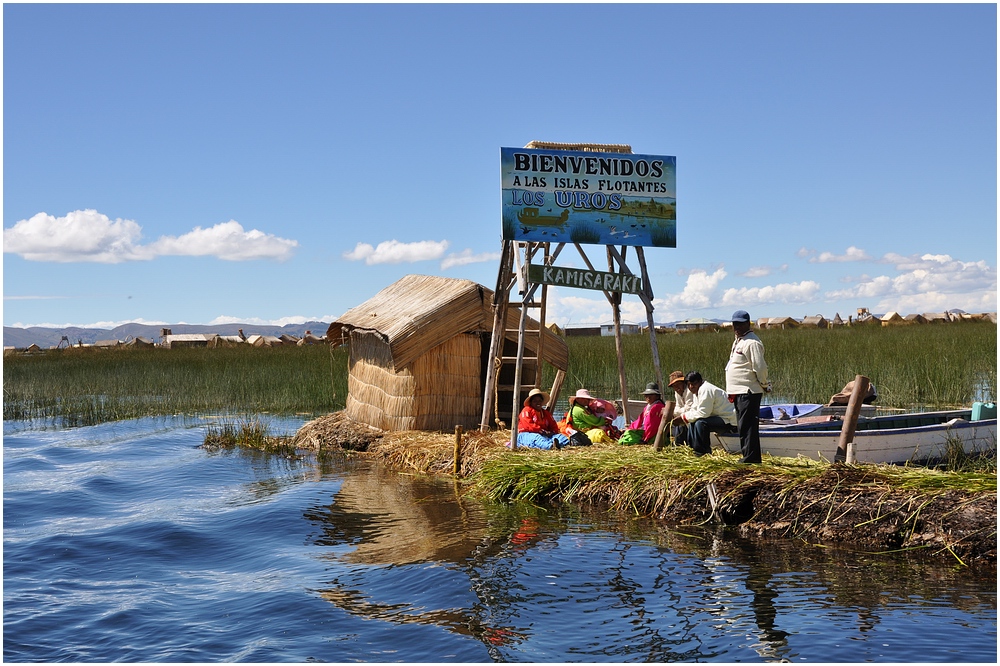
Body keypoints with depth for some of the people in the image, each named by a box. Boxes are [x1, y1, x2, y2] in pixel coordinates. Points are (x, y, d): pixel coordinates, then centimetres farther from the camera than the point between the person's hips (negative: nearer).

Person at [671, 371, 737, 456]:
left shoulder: (705, 389, -20)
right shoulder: (696, 392, 13)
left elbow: (703, 413, -27)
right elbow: (694, 410, 12)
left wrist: (683, 417, -18)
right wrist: (681, 416, -6)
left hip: (729, 420, -11)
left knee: (700, 423, -28)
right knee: (692, 423, 11)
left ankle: (703, 451, -15)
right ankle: (694, 449, 16)